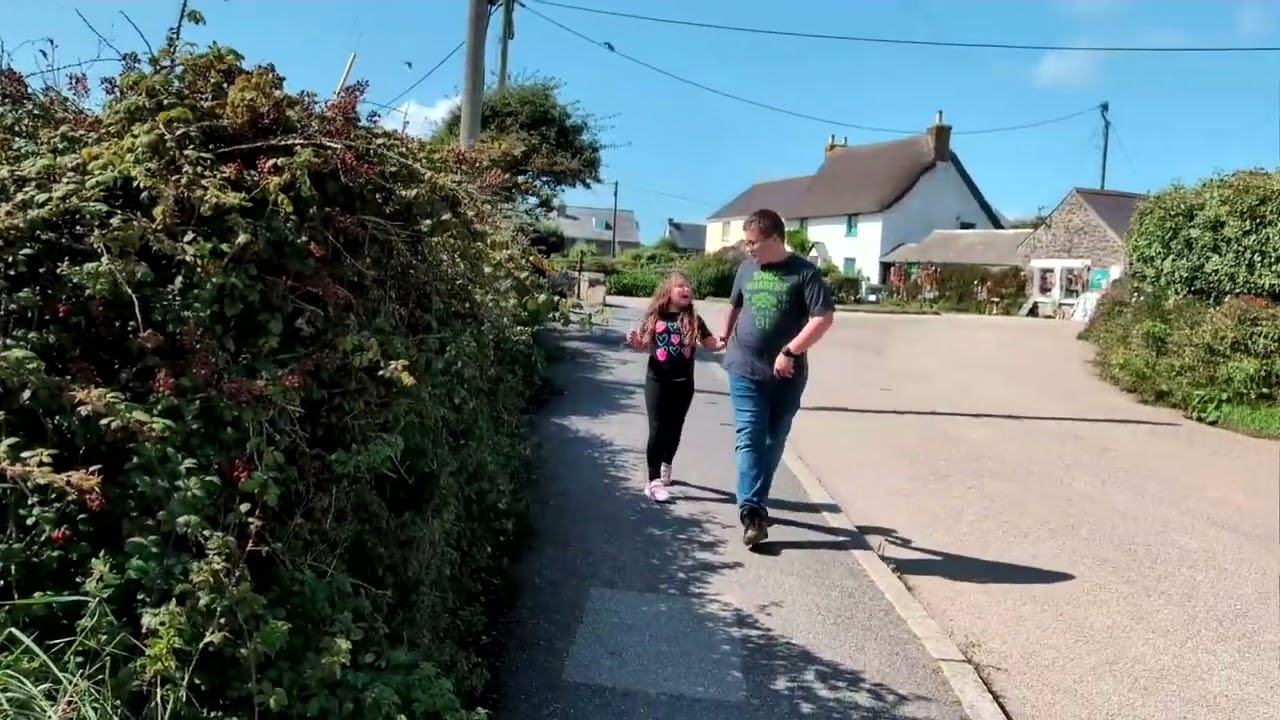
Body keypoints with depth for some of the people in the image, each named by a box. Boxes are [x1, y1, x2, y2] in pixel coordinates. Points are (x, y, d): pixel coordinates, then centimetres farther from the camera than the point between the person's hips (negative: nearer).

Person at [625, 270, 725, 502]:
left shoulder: (693, 320, 2)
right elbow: (643, 345, 7)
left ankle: (666, 466, 38)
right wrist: (634, 341, -15)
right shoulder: (654, 318, -1)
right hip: (657, 382, -2)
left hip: (683, 383, 2)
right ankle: (652, 480, -1)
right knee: (657, 429, -5)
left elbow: (711, 344, -2)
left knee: (674, 428, 14)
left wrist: (723, 343, -22)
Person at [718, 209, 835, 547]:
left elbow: (823, 318, -15)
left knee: (774, 443, 10)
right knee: (750, 440, -7)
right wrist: (726, 335, 34)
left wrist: (790, 352, -19)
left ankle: (756, 501, 24)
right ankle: (752, 512, -11)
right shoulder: (746, 269, 7)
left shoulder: (804, 273, -8)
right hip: (745, 371, 2)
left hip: (787, 376, -2)